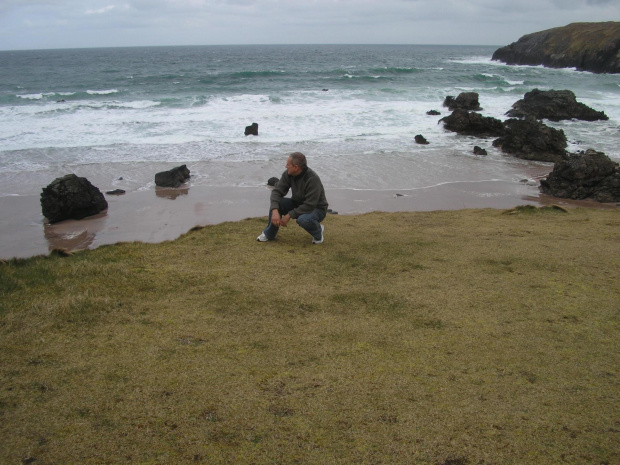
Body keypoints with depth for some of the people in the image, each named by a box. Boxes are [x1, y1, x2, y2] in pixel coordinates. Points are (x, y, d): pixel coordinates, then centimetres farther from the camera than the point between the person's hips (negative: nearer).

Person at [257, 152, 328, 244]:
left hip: (316, 208, -6)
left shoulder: (313, 179, -30)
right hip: (298, 204, 6)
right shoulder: (288, 174, -11)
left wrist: (289, 215, -29)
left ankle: (318, 231, -4)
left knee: (303, 219, -39)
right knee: (275, 202, -16)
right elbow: (277, 191, -14)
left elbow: (310, 205, -32)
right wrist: (275, 211, -32)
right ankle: (269, 234, 2)